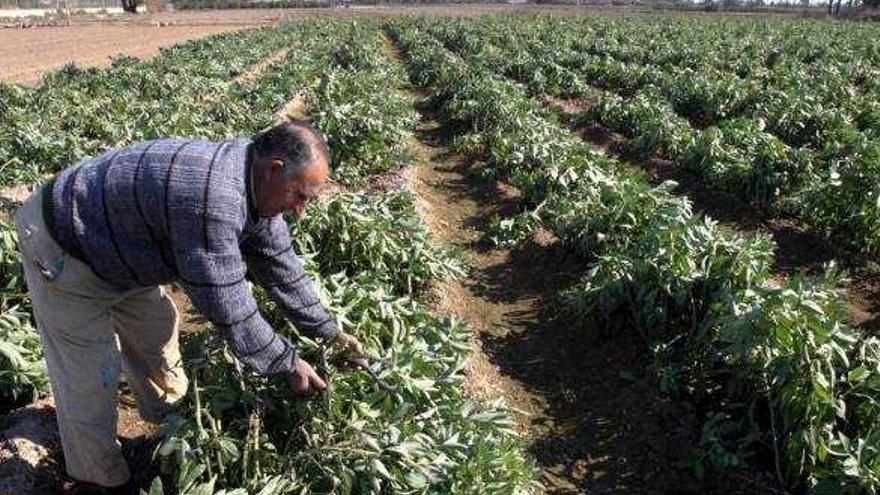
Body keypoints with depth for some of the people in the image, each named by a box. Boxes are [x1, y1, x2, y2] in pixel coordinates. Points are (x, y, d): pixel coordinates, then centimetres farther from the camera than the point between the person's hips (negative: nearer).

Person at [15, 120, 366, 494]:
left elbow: (280, 266, 0)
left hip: (114, 246, 9)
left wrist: (329, 332, 2)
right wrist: (288, 363, -19)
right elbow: (230, 309, -32)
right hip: (62, 251, -9)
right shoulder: (213, 202, -39)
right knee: (90, 375, 2)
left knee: (155, 328, 21)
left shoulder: (251, 182, -8)